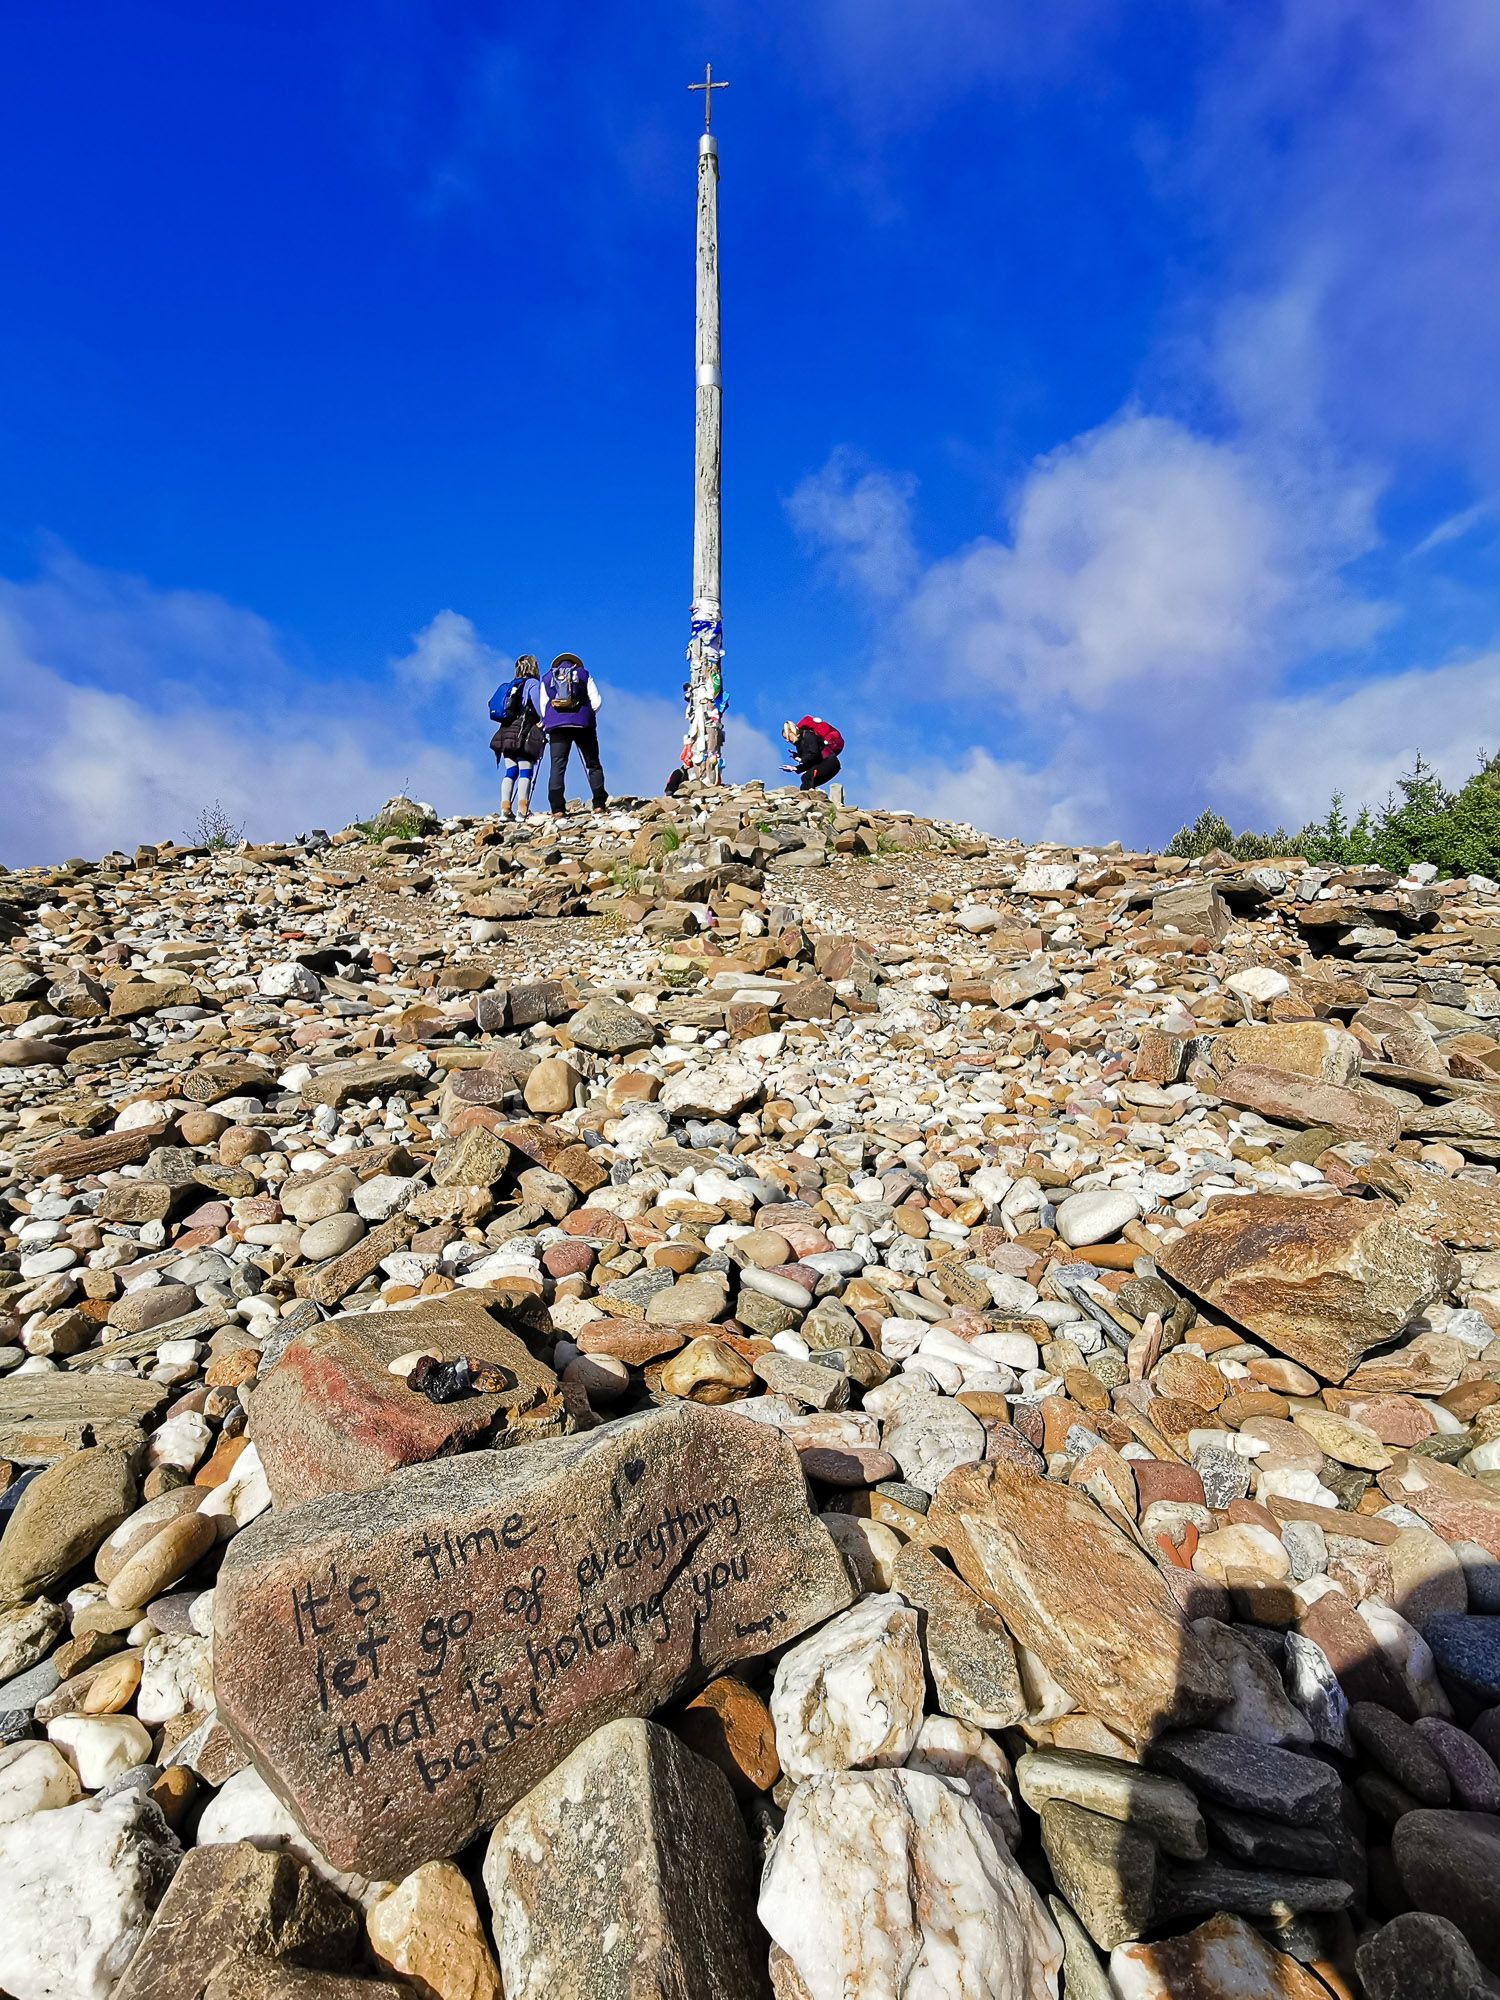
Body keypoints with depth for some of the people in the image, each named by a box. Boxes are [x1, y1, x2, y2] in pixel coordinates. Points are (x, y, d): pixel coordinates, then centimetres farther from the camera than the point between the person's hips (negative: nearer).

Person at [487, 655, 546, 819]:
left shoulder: (510, 686, 22)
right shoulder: (533, 683, 1)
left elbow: (492, 704, 18)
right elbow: (538, 702, -17)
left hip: (506, 734, 7)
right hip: (523, 735, -7)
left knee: (510, 772, 5)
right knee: (525, 771, -8)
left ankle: (505, 809, -4)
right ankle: (522, 810, -17)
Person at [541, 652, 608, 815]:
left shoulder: (547, 678, 20)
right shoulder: (584, 674, 18)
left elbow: (543, 705, 11)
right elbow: (596, 701, 6)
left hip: (556, 724, 1)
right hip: (583, 723, -1)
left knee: (557, 767, -3)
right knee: (593, 764, 7)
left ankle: (557, 808, -12)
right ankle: (599, 804, 0)